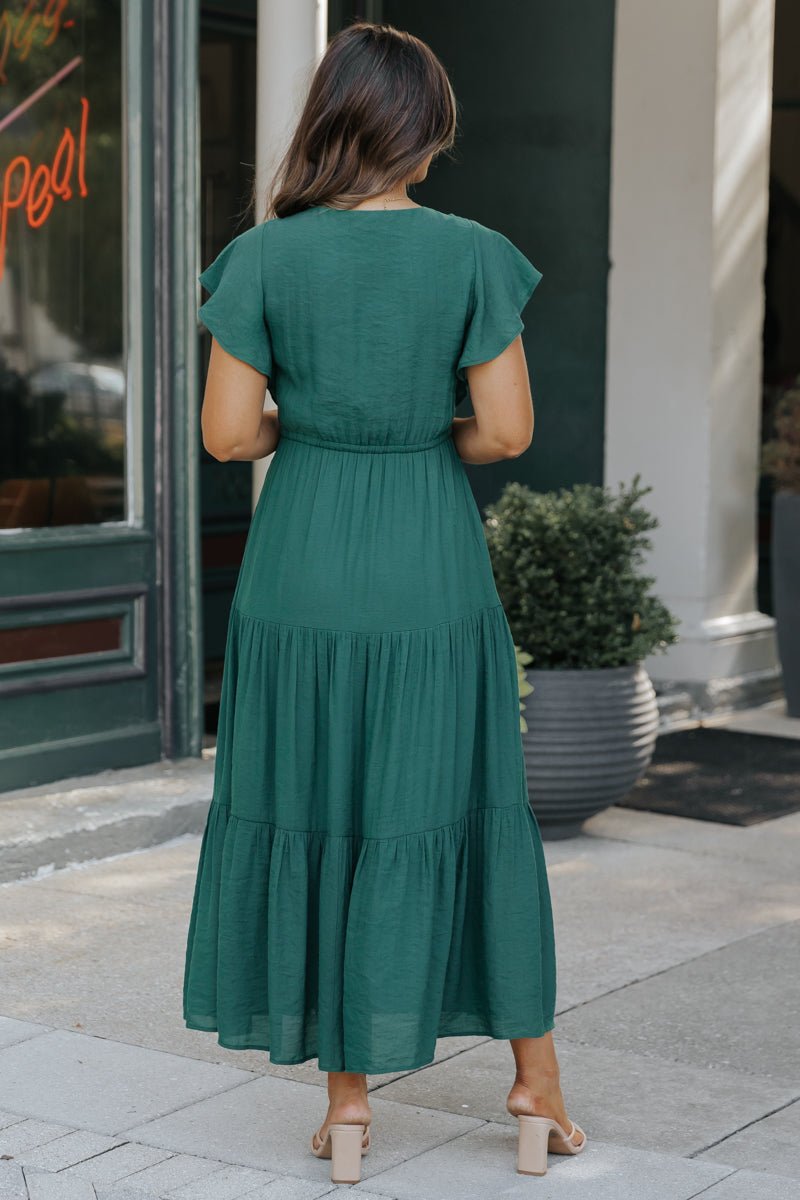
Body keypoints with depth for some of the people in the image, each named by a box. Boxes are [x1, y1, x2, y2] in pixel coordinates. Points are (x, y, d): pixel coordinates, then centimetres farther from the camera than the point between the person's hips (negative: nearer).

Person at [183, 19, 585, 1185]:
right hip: (431, 571, 0)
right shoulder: (473, 254, -7)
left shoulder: (264, 257, -6)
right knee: (460, 816, 13)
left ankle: (349, 1101, 15)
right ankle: (537, 1080, 18)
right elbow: (509, 430, -9)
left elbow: (226, 436, -7)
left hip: (301, 566, 0)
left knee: (317, 817, 11)